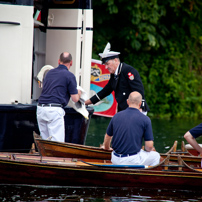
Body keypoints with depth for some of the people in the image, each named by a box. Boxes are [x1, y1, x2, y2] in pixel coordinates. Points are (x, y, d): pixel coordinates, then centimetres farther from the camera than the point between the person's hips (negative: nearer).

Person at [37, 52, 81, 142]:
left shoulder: (50, 73, 17)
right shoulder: (69, 76, -1)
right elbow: (75, 99, -1)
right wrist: (78, 93, 23)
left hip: (40, 108, 6)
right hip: (54, 111, -6)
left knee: (45, 141, 12)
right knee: (57, 141, -7)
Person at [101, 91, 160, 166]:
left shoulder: (116, 116, 4)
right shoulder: (145, 119, -8)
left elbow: (107, 137, 17)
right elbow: (149, 145, -8)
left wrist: (107, 148, 39)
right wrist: (149, 150, 17)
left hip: (115, 160, 5)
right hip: (133, 161, -5)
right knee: (155, 156, 23)